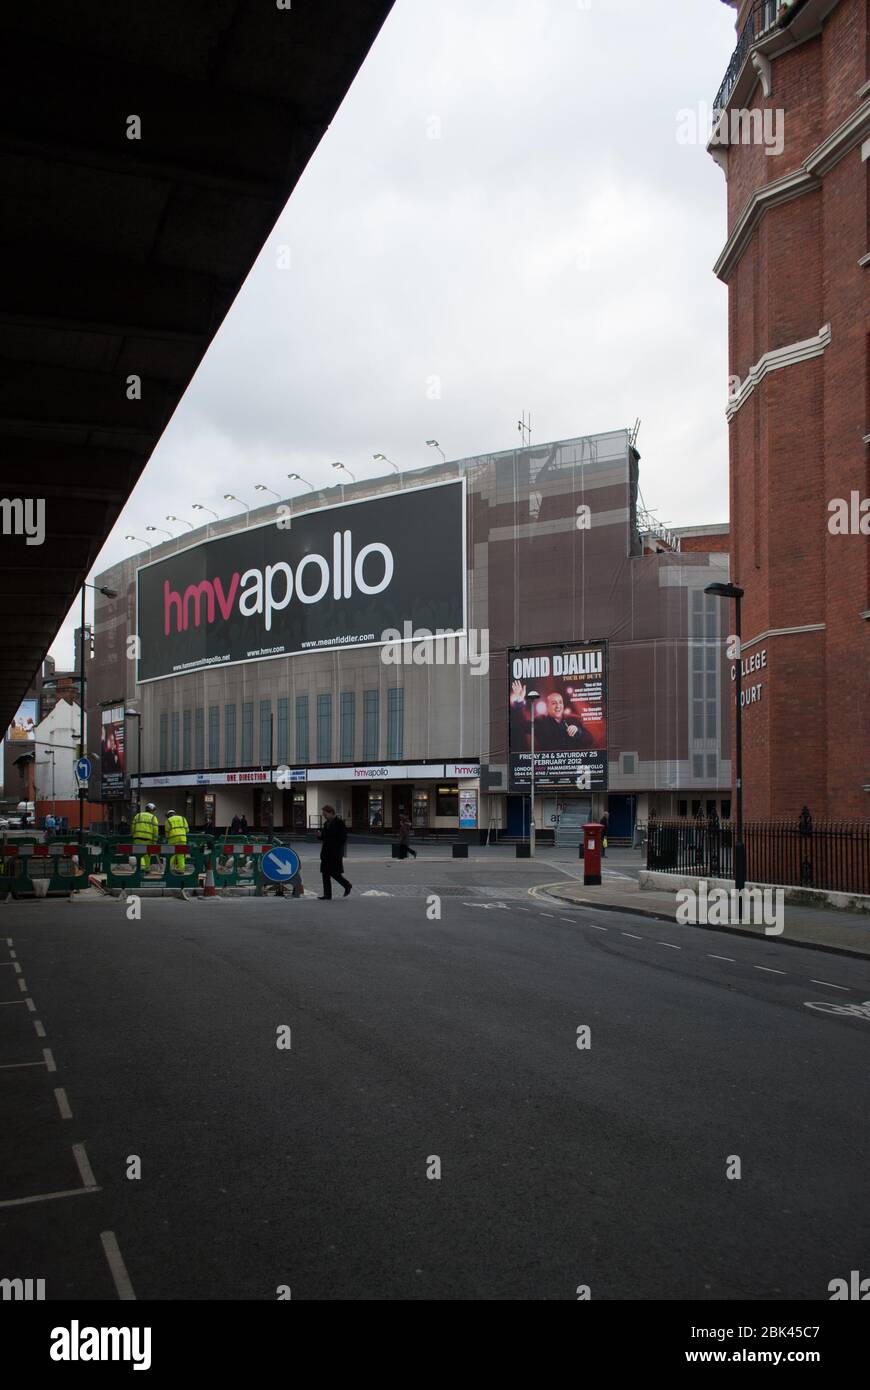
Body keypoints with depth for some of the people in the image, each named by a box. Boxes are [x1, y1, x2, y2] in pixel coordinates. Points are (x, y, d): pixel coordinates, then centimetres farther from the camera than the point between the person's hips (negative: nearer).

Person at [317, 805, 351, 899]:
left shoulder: (339, 823, -9)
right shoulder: (326, 823, 15)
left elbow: (343, 838, -13)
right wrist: (320, 835, 1)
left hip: (335, 853, -8)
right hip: (326, 853, 8)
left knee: (334, 873, -7)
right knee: (325, 874, 5)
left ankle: (347, 885, 17)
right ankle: (327, 896, 8)